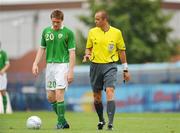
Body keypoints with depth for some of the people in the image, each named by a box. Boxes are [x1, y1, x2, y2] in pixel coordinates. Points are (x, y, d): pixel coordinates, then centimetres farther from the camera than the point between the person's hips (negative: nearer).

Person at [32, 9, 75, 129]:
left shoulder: (68, 33, -5)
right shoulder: (46, 31, 10)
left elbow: (72, 52, -6)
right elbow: (42, 48, 16)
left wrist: (71, 71, -13)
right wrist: (35, 63, 5)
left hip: (62, 64, -6)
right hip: (50, 65, 6)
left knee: (59, 94, -14)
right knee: (50, 96, 6)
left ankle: (61, 122, -6)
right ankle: (63, 122, 18)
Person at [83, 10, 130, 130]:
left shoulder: (116, 33, -1)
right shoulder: (92, 32, 4)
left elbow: (122, 51, 7)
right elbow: (88, 48, 15)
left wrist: (125, 70, 8)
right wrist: (87, 55, -9)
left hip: (110, 66, -3)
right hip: (96, 65, 3)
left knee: (110, 92, -20)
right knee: (97, 96, 8)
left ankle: (111, 122, -23)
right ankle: (101, 120, 31)